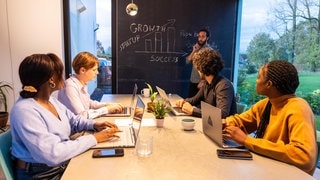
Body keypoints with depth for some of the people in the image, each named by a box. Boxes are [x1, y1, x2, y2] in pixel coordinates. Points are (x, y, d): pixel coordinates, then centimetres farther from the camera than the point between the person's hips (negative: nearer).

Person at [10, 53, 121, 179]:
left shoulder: (51, 100, 2)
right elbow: (52, 154, -31)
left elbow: (73, 120, 15)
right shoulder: (24, 111, -25)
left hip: (63, 165, 7)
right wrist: (94, 138, -25)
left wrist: (94, 125, -3)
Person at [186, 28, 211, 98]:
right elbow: (188, 61, 3)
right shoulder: (196, 48, 9)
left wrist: (203, 81, -19)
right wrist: (194, 51, -9)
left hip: (201, 82, -6)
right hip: (193, 81, 6)